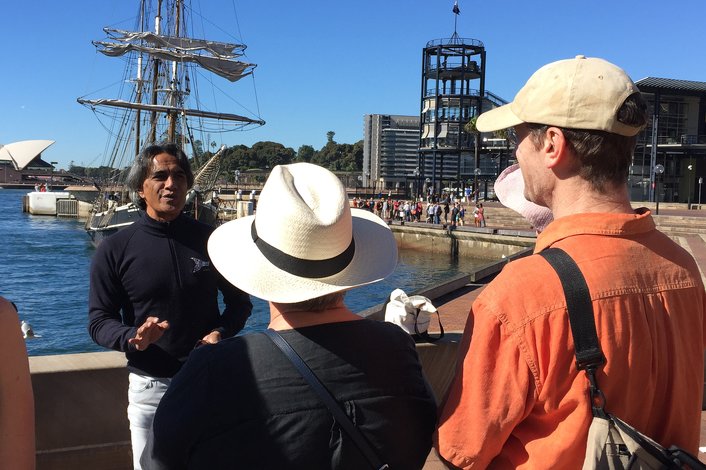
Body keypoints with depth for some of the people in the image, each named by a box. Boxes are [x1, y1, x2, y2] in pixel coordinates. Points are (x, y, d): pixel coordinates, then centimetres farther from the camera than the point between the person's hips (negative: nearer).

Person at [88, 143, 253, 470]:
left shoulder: (211, 240, -2)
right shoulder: (114, 250, -5)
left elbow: (239, 302, 7)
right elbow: (99, 320, -3)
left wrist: (221, 332, -13)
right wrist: (133, 337, -24)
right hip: (149, 383, -1)